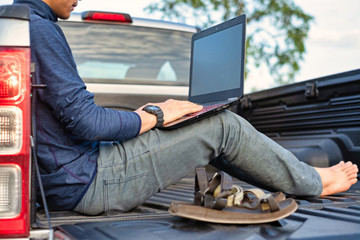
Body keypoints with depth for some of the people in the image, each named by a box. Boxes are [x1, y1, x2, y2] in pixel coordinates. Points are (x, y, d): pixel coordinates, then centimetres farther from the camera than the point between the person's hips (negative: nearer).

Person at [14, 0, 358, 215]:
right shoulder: (39, 29, -18)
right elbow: (83, 119, -23)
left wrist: (140, 116, 13)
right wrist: (154, 115, -7)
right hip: (84, 183, -10)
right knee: (224, 126, -6)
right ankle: (314, 183, 17)